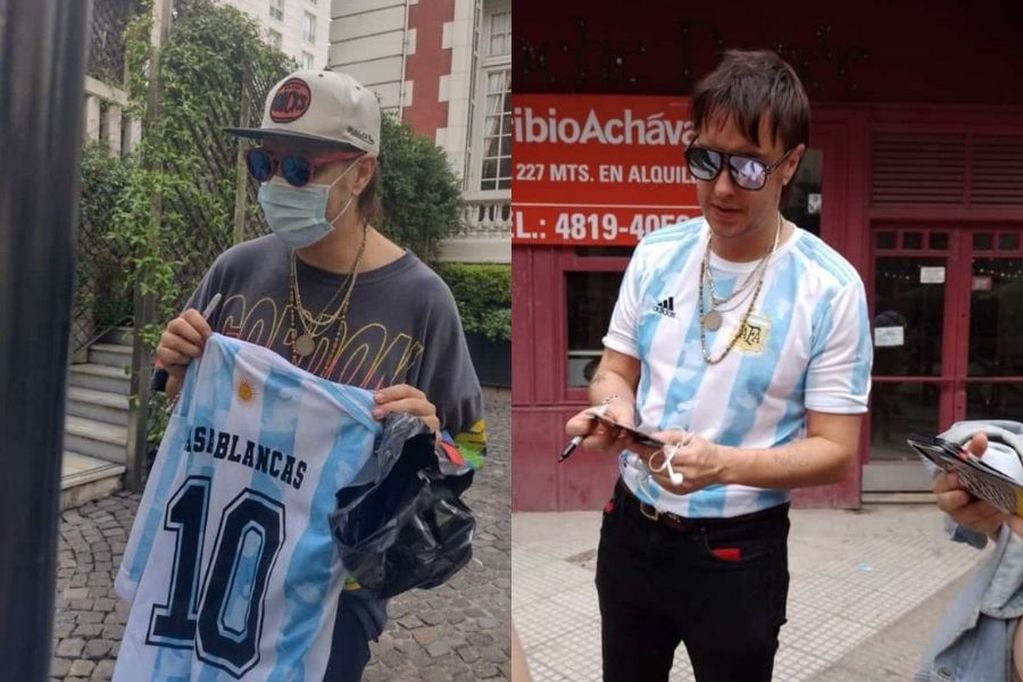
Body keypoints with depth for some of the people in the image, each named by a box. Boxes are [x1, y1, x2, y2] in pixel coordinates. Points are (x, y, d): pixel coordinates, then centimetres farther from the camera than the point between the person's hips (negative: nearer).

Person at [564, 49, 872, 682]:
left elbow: (836, 451, -13)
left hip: (739, 551, -3)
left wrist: (723, 464, -30)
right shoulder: (656, 254, -5)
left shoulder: (830, 288, -16)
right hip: (631, 525, 4)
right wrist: (615, 408, -19)